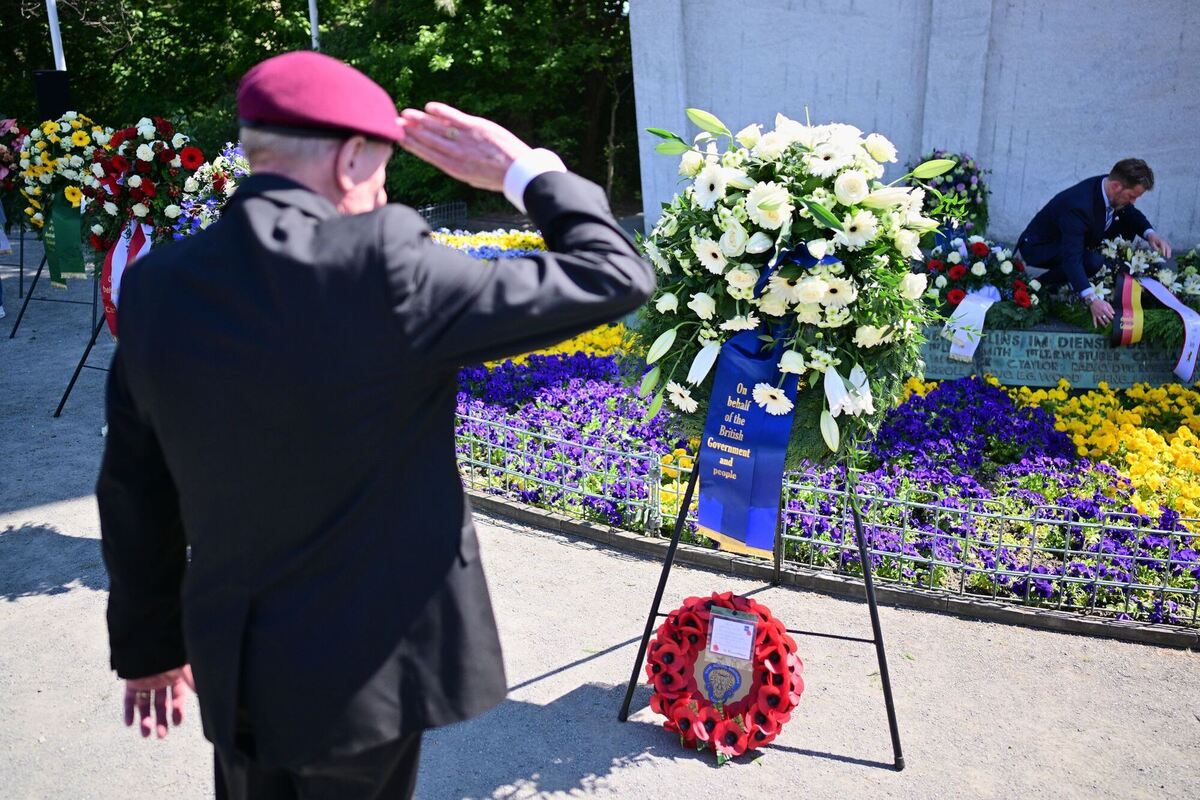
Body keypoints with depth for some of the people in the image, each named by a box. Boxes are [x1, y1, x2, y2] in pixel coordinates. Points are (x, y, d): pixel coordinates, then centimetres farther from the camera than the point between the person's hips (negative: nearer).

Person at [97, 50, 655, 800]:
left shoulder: (153, 287, -5)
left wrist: (149, 644, 17)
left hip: (229, 661, 5)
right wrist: (528, 171, -5)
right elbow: (614, 279, -19)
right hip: (360, 667, -5)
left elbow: (134, 494, 4)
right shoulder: (383, 267, -24)